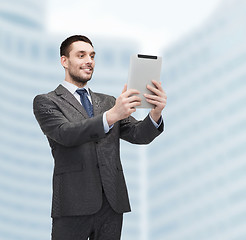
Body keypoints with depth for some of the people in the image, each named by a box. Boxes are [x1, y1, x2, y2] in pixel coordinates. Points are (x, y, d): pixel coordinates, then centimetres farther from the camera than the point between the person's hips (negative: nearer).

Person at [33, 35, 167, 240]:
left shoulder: (108, 102, 18)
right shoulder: (46, 102, 4)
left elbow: (139, 135, 7)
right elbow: (66, 134, -15)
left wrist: (155, 113, -16)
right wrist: (111, 116, -29)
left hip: (112, 204, 4)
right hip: (74, 205, -4)